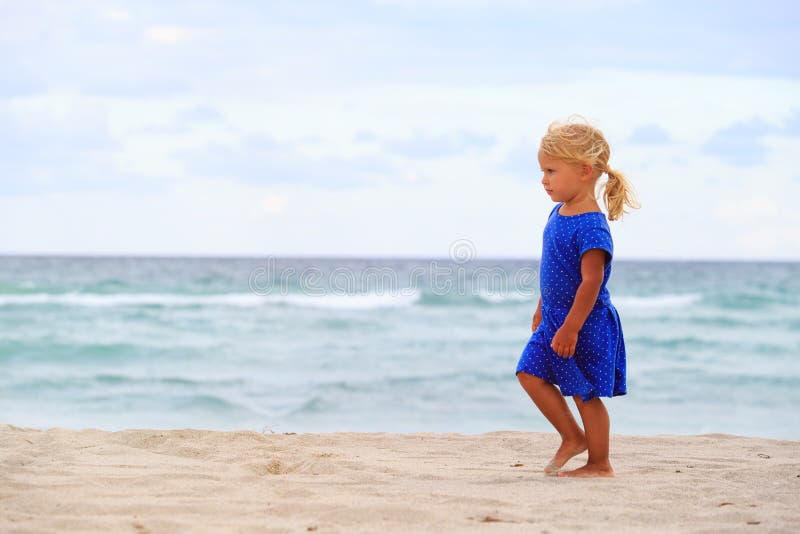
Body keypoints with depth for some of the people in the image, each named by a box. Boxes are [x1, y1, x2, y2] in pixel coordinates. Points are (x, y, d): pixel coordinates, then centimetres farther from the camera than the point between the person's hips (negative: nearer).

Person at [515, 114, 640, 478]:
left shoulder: (591, 226, -23)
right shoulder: (558, 214, 6)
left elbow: (591, 282, -26)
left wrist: (570, 329, -28)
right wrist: (542, 308, 24)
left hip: (586, 324, -9)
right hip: (556, 319, 9)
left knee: (585, 393, 0)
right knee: (531, 374, 7)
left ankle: (599, 465, 14)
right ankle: (572, 437, 19)